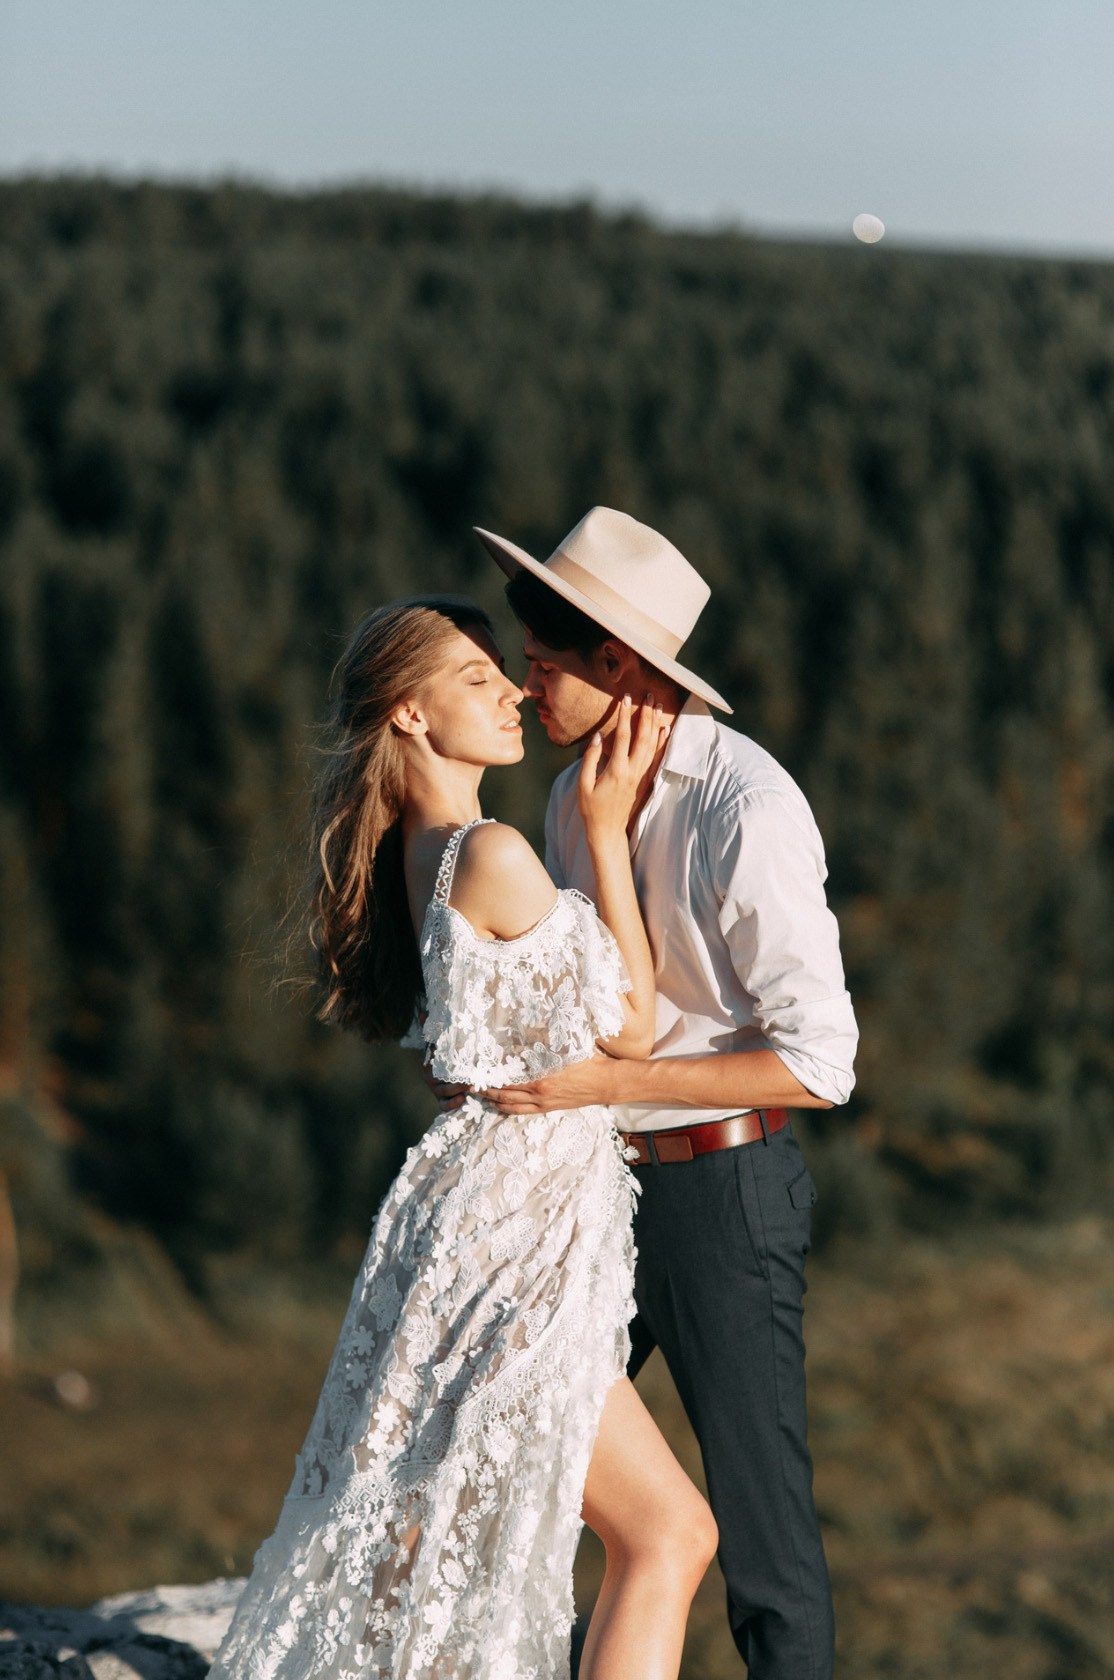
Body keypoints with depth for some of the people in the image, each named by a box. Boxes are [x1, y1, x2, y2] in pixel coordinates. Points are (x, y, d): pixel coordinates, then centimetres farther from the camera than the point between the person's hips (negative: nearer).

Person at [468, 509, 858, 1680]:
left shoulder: (747, 812, -18)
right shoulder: (574, 797, 7)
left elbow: (819, 1064, -20)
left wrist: (604, 1083, -24)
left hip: (720, 1186, -7)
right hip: (594, 1182, 7)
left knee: (758, 1507, 1)